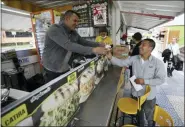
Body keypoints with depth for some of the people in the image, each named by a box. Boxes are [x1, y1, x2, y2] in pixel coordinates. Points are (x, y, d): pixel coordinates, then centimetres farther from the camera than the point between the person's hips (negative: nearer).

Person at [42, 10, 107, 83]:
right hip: (52, 71, -6)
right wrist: (93, 50, -39)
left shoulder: (73, 33, 3)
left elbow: (84, 42, 5)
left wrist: (99, 45, -11)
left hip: (66, 69, 7)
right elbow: (69, 46, -35)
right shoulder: (54, 29, -22)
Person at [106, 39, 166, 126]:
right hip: (135, 94, 3)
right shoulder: (134, 59, -8)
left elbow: (161, 79, -15)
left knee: (149, 117, 23)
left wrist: (145, 81, -25)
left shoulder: (158, 63, -16)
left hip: (149, 96, -2)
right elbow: (121, 63, -10)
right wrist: (111, 57, -26)